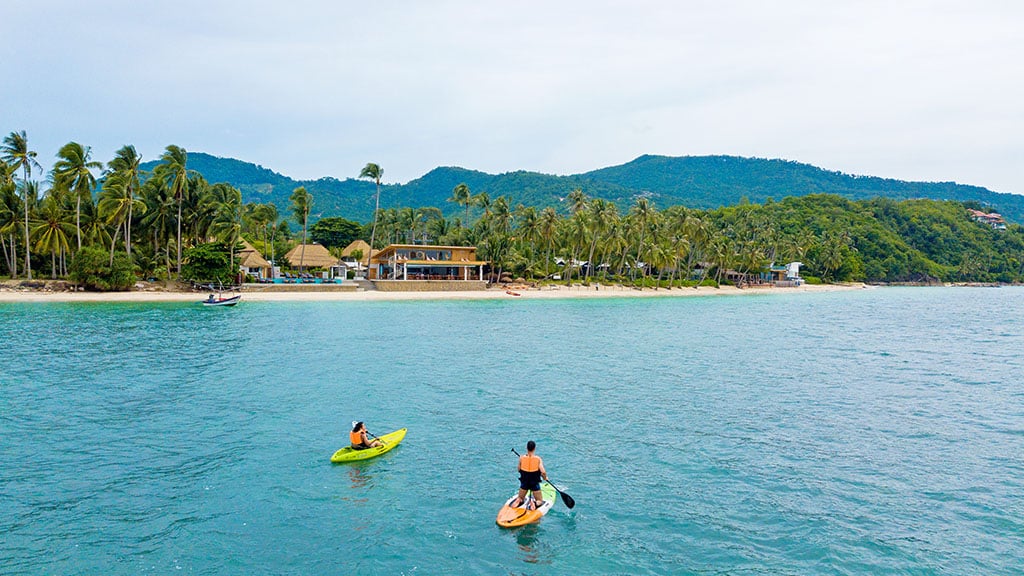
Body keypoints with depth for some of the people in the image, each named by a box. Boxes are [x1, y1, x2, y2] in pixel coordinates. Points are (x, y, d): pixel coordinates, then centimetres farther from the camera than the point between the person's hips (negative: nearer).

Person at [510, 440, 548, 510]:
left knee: (520, 498, 26)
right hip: (535, 484, -2)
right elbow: (543, 472, -22)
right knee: (540, 501, 18)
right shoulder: (538, 459, -15)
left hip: (524, 483, 2)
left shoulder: (521, 458, -11)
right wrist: (545, 478, -1)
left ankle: (518, 501, -9)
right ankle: (535, 503, -16)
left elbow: (519, 470, 0)